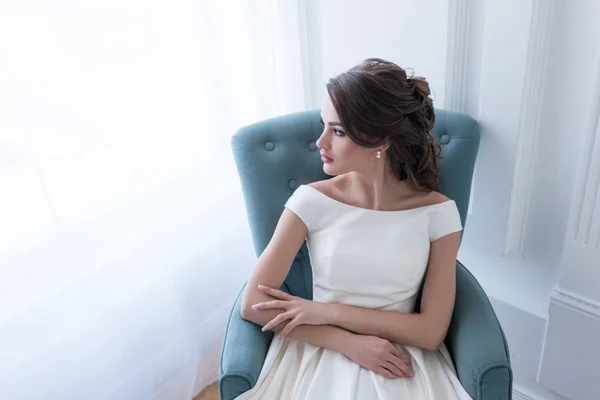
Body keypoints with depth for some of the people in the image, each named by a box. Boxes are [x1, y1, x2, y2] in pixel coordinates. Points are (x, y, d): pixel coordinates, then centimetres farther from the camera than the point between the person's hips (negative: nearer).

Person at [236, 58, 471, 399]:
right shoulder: (312, 201, -6)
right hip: (320, 356, 1)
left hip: (402, 363, 0)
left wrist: (328, 311, -11)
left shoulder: (437, 211, -6)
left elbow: (431, 332, -7)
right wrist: (350, 343, -14)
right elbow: (254, 303, -8)